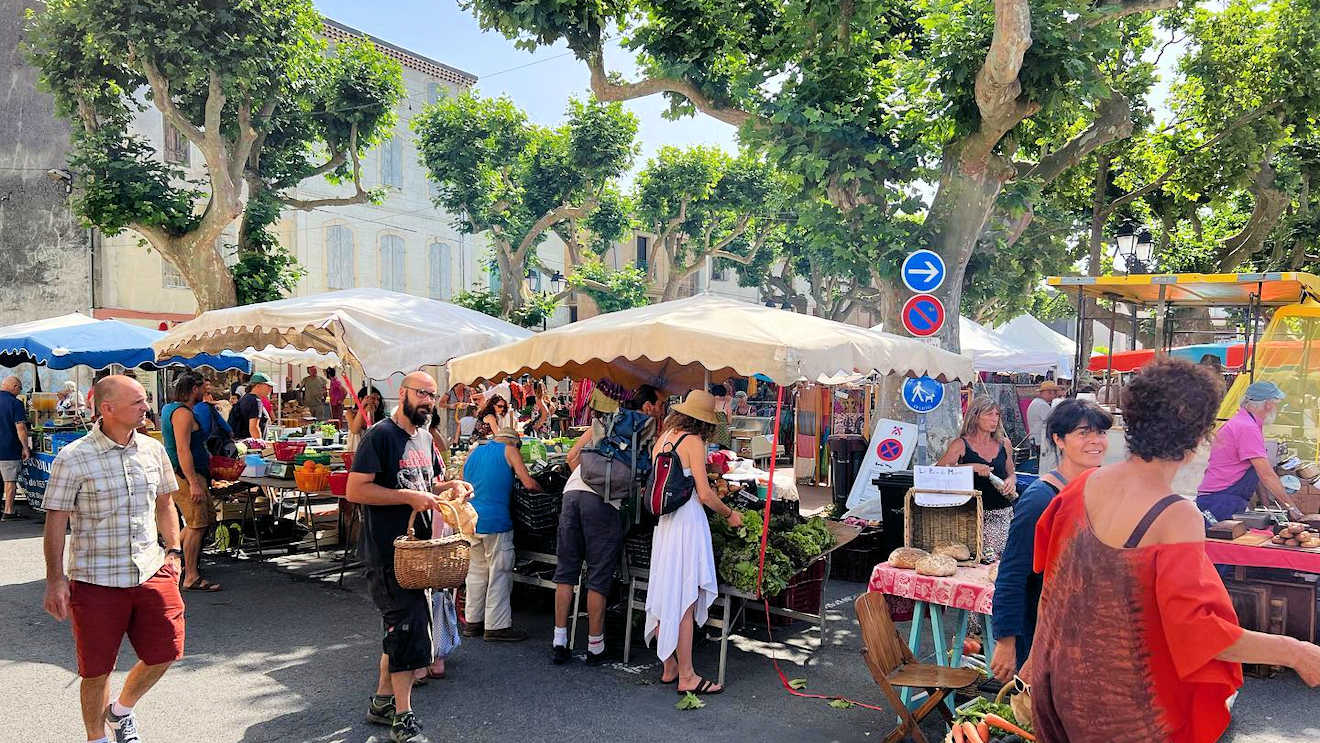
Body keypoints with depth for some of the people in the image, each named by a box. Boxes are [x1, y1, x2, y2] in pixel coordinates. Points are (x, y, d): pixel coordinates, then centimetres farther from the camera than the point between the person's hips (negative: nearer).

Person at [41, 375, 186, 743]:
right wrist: (55, 579, -8)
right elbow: (56, 520, -7)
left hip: (153, 572, 4)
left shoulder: (153, 449, 3)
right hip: (96, 580, -4)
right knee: (97, 669, 8)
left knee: (164, 652, 8)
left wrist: (173, 551, 10)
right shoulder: (73, 458, -11)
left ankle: (121, 709, 37)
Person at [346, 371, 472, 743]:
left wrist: (450, 486, 3)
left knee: (399, 627, 17)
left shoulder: (424, 438, 13)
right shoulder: (380, 435, -13)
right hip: (387, 551, -9)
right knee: (409, 625, -10)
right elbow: (355, 490, -19)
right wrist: (409, 497, -23)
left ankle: (382, 701, 31)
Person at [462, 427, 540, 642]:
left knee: (476, 571, 14)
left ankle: (472, 621, 19)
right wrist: (542, 489, 10)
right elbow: (529, 483, -7)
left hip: (471, 520, 6)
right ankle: (496, 626, 1)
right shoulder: (509, 450, 0)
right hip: (495, 521, -6)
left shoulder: (474, 452, 17)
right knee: (499, 573, 0)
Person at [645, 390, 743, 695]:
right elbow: (704, 494, -13)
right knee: (685, 600, -3)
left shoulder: (663, 438, 12)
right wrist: (729, 515, 3)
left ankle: (669, 667, 23)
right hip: (687, 523, -8)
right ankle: (686, 677, 3)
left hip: (663, 522, 8)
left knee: (666, 595, 13)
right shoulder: (693, 441, -10)